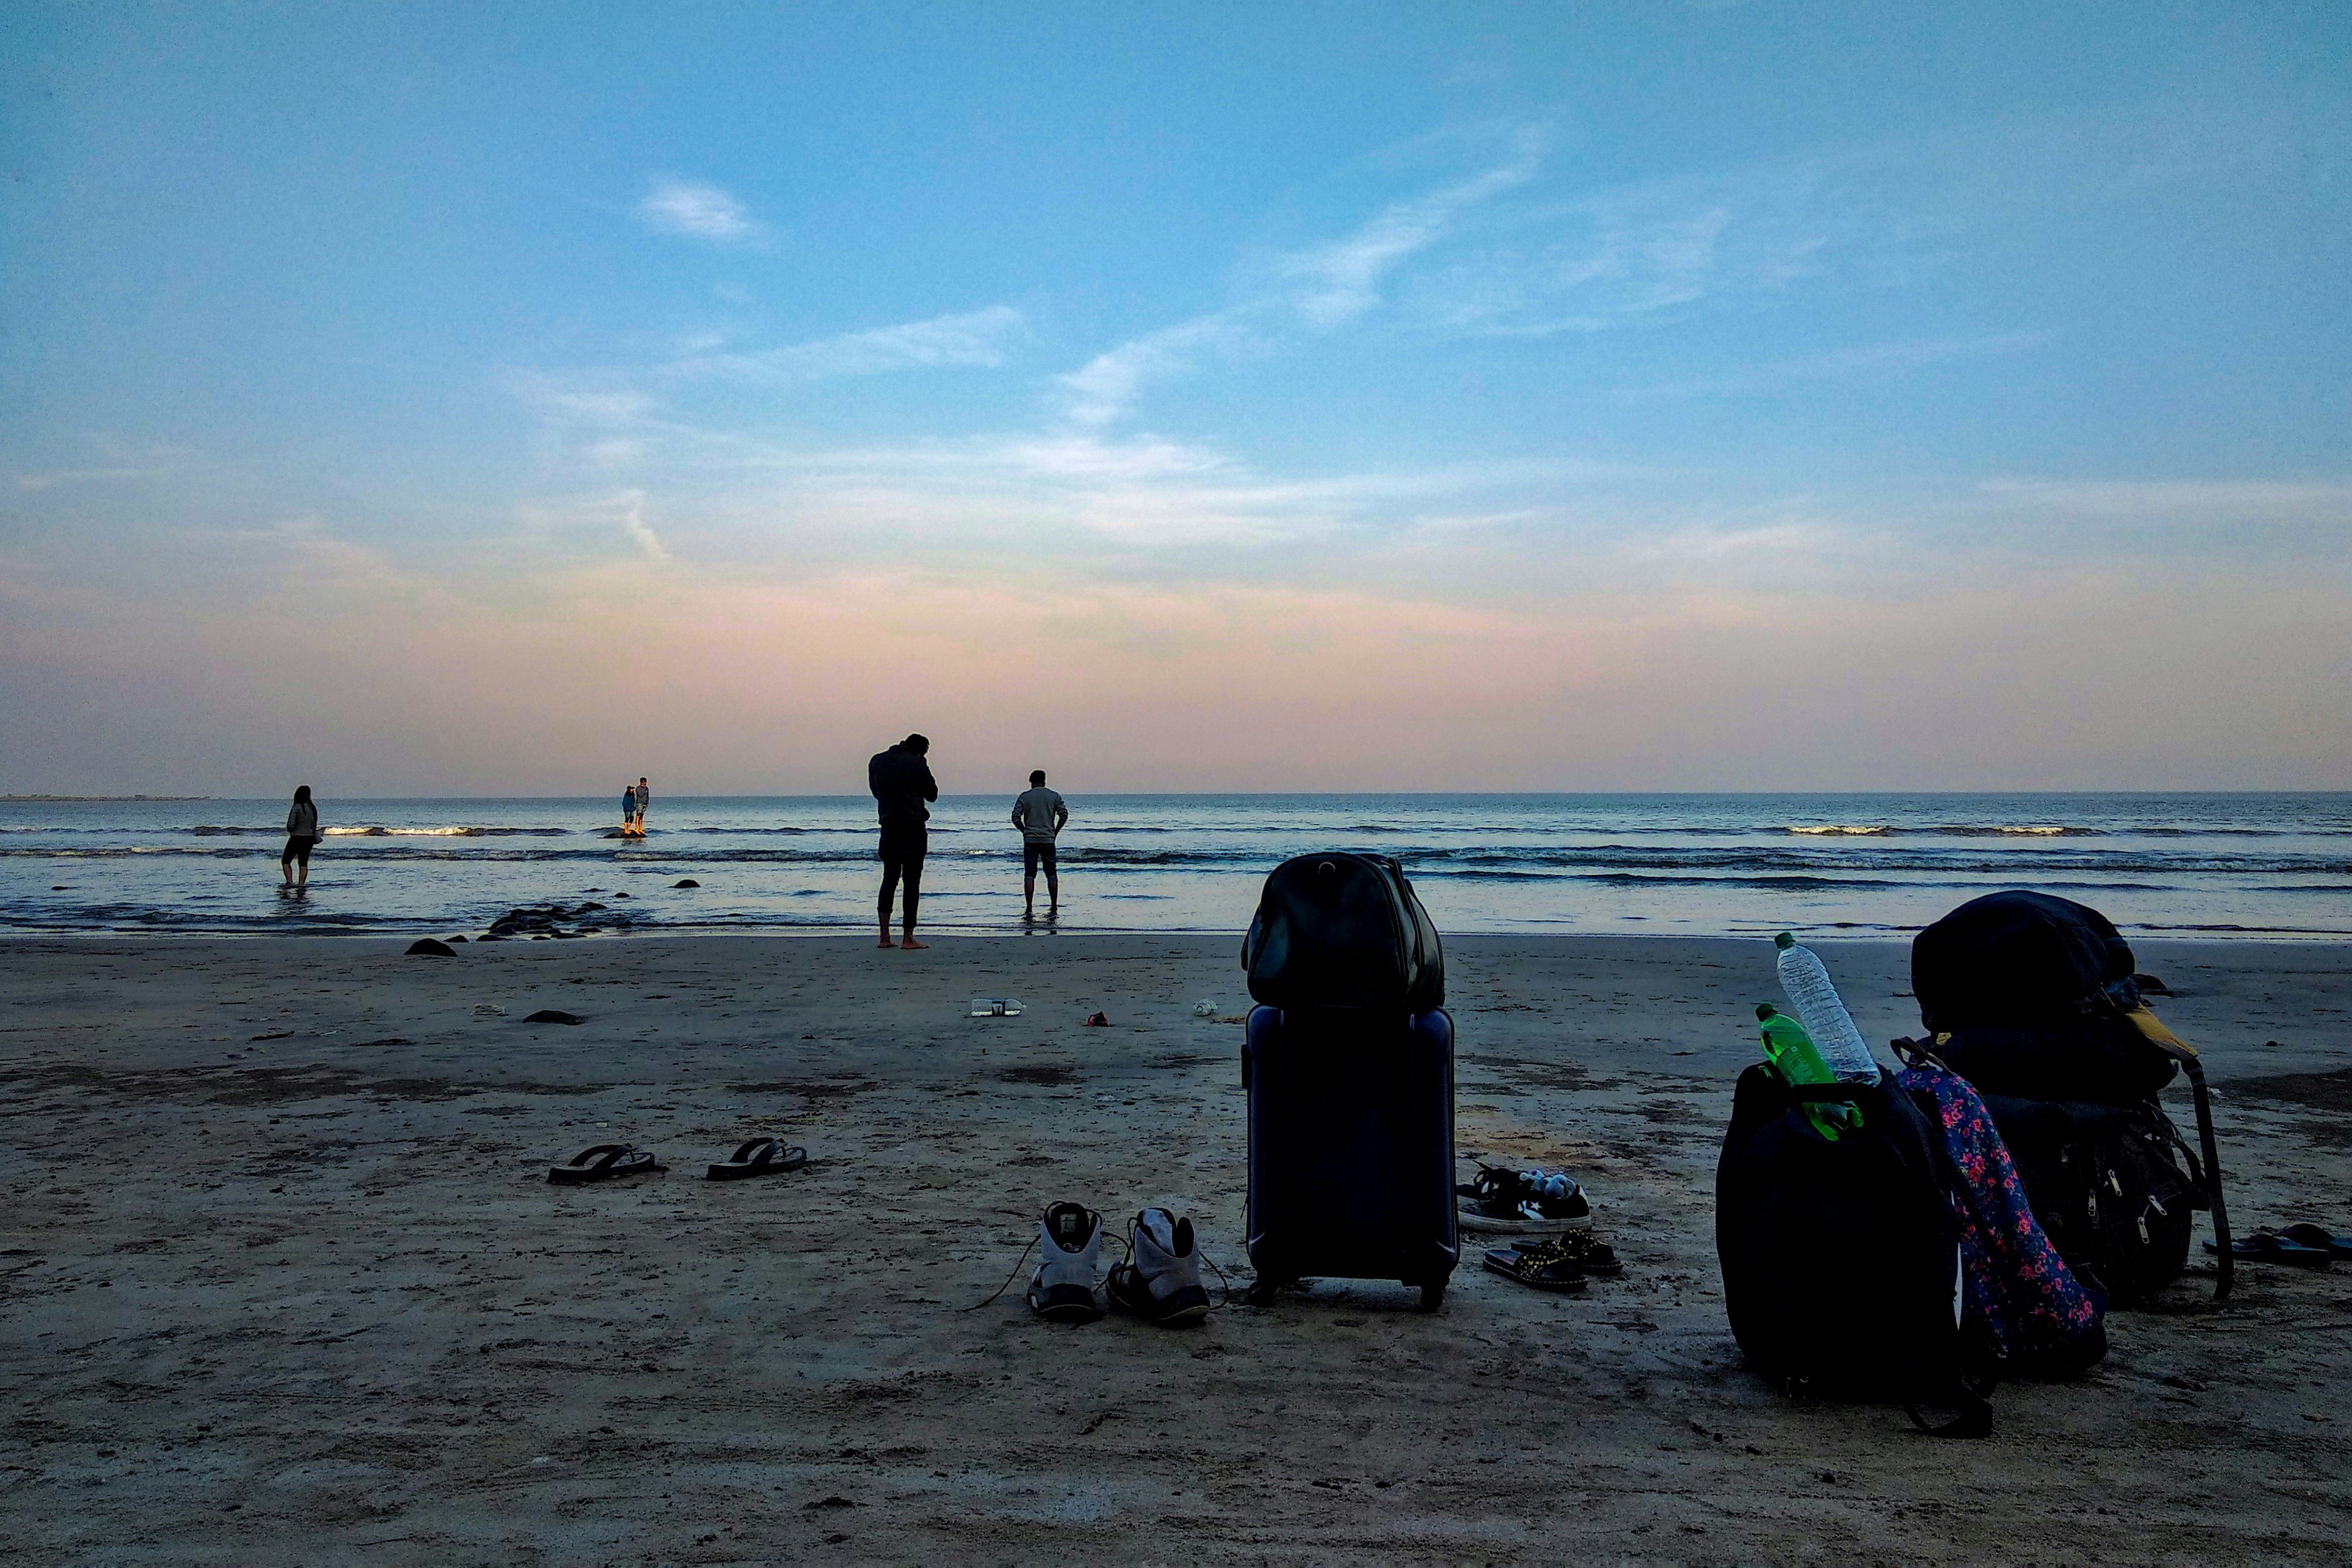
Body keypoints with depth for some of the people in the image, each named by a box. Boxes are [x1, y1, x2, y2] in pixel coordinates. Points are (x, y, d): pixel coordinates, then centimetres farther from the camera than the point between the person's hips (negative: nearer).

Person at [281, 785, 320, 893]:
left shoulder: (297, 808, -15)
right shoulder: (313, 807, 5)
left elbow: (290, 825, -17)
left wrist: (290, 831, 3)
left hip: (297, 838, -6)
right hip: (310, 838, 6)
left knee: (285, 861, 6)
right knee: (304, 863, 10)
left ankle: (290, 881, -10)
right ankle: (301, 886, 6)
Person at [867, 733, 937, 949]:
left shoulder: (876, 761, 7)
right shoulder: (916, 763, -8)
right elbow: (932, 794, 2)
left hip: (888, 826, 5)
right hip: (913, 828, -5)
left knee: (889, 879, 13)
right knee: (912, 881, 0)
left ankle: (885, 937, 8)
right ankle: (908, 938, -2)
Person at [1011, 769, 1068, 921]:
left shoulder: (1024, 797, 2)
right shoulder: (1054, 796, 4)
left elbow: (1016, 817, -4)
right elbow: (1064, 814, -3)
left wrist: (1025, 831, 8)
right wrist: (1055, 832, 7)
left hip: (1030, 840, -1)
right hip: (1048, 840, 1)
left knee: (1029, 875, 1)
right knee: (1051, 874, 9)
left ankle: (1029, 909, -5)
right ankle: (1054, 908, 10)